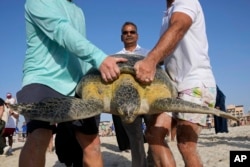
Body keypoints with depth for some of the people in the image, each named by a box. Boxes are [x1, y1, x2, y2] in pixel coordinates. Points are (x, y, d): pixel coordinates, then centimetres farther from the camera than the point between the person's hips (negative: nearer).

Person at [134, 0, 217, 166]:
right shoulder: (169, 14, 24)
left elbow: (177, 29, -27)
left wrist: (151, 59, -44)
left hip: (196, 84, -8)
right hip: (175, 85, 8)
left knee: (186, 145, -15)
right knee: (153, 133, -9)